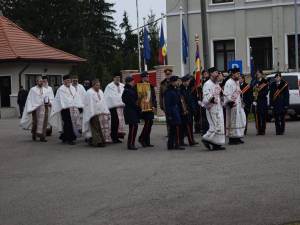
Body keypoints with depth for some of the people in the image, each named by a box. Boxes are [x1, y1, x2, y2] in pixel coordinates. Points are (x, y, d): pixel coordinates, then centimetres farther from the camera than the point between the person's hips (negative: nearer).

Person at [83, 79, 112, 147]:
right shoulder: (89, 93, -8)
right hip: (95, 114, -7)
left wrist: (106, 112, 13)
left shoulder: (100, 92, 15)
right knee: (96, 128, -8)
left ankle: (103, 140, 8)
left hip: (102, 113, 7)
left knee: (103, 127, 3)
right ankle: (97, 141, -5)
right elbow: (90, 104, -13)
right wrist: (92, 114, -19)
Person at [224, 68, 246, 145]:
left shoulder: (237, 82, 15)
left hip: (238, 104, 9)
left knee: (240, 121, 10)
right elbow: (226, 94, -20)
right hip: (232, 105, -9)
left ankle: (237, 137, 19)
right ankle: (232, 139, 1)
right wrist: (231, 102, -22)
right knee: (233, 121, -4)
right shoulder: (229, 83, -14)